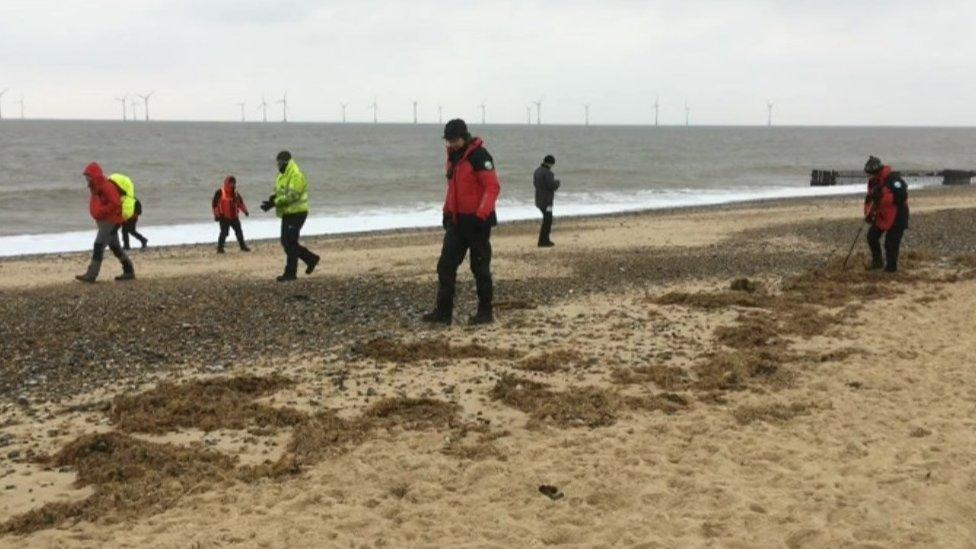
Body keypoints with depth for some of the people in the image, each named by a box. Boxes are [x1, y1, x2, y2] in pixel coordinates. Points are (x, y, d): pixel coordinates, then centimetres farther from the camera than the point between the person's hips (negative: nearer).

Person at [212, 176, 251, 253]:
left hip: (234, 217, 6)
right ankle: (220, 248, 0)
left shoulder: (235, 193, 9)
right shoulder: (220, 192, -9)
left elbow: (240, 202, 17)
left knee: (239, 232, 10)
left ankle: (242, 246, 23)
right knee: (224, 232, -9)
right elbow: (215, 204, -7)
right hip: (224, 217, -6)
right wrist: (217, 215, -10)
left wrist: (245, 211, 7)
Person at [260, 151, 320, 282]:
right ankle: (311, 258, 24)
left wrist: (273, 203, -27)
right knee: (286, 242, 12)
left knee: (290, 243, -7)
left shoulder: (296, 176, -18)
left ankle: (290, 273, 1)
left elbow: (291, 196, -26)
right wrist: (273, 198, -4)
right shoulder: (282, 175, 13)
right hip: (287, 214, 10)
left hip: (297, 213, -10)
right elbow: (280, 192, 19)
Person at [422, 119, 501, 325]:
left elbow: (493, 187, -20)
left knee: (480, 267, 1)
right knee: (446, 265, 4)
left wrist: (481, 214, -28)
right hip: (456, 220, 8)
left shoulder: (479, 155, -15)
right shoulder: (453, 155, 12)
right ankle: (443, 311, 7)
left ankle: (485, 312, 11)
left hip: (476, 221, -8)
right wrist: (447, 211, 17)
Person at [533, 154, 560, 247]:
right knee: (547, 221, -2)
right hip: (546, 201, -9)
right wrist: (557, 182, -2)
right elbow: (553, 186, -24)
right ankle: (543, 242, 0)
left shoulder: (537, 171, 8)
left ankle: (545, 240, 24)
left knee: (547, 219, 19)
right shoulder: (548, 173, -20)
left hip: (539, 200, 9)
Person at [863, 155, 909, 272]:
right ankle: (877, 261, 23)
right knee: (872, 236, 7)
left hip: (897, 215, -8)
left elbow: (901, 196, -29)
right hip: (882, 214, 8)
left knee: (891, 242, -7)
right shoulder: (873, 181, 4)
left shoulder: (893, 178, -22)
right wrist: (868, 213, -3)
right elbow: (870, 198, 11)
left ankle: (891, 266, 9)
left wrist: (882, 196, -33)